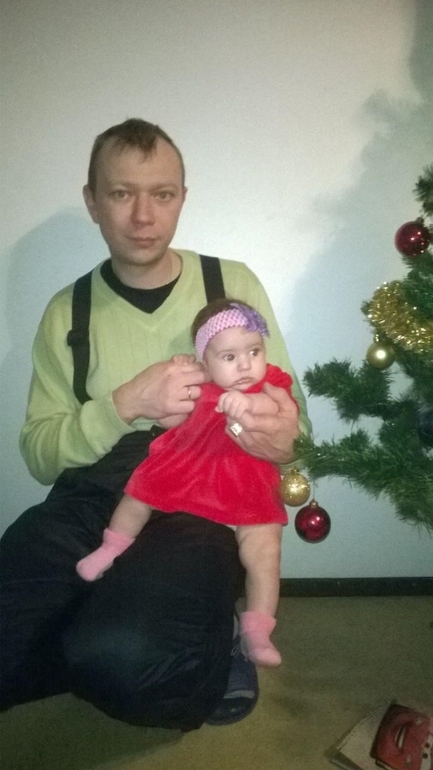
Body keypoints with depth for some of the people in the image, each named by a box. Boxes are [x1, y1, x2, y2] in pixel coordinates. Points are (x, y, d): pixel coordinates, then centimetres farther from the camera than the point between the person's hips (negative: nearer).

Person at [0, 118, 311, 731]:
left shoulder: (234, 284, 8)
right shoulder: (67, 313, 11)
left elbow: (294, 413, 10)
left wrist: (286, 443, -16)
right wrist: (125, 404, -13)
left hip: (204, 499, -2)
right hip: (91, 496, 3)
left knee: (120, 656, -32)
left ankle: (199, 654, 1)